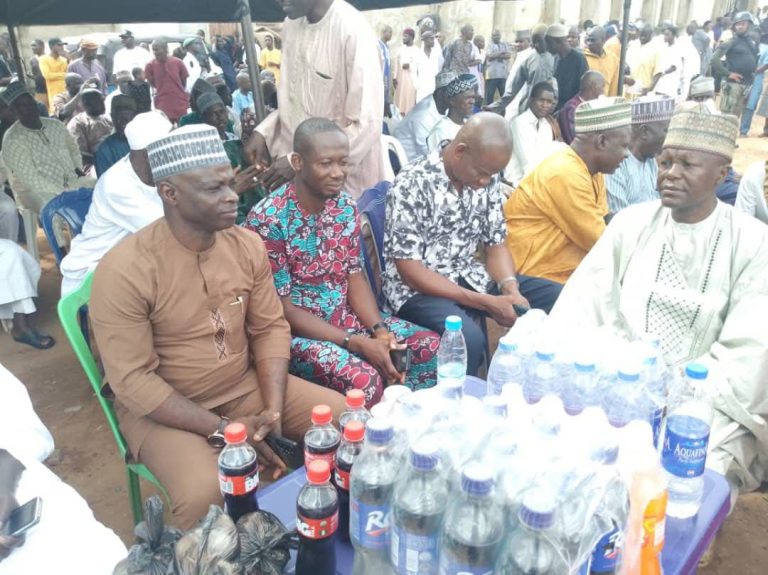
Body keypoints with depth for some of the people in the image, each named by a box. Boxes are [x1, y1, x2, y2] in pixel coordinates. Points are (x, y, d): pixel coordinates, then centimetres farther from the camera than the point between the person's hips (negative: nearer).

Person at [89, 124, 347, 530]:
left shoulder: (247, 245, -4)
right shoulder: (124, 270, -20)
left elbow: (270, 328, 0)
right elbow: (133, 381, -19)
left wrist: (274, 408, -14)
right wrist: (222, 430, -22)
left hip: (246, 385, 5)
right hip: (162, 406, -4)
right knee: (205, 494, -32)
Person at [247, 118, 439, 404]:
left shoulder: (345, 205, 0)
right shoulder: (268, 220, -20)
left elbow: (355, 276, 4)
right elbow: (282, 309, -18)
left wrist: (379, 330, -13)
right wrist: (356, 343, -23)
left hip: (345, 317, 6)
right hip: (295, 331, -6)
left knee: (430, 346, -5)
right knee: (364, 381, -31)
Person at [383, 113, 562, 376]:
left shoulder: (488, 179, 0)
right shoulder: (411, 184, -20)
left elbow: (496, 244, 7)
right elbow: (410, 271, -20)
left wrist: (511, 290, -15)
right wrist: (486, 302, -24)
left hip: (470, 276, 7)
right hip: (418, 288, -6)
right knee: (468, 338, -36)